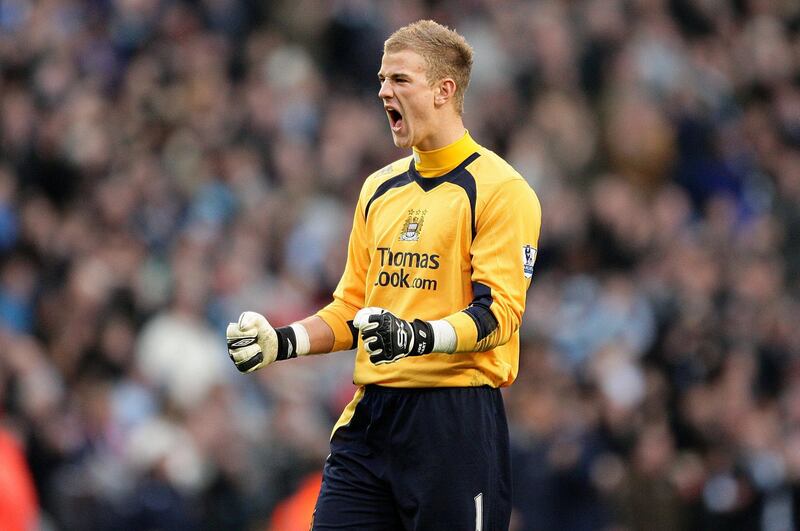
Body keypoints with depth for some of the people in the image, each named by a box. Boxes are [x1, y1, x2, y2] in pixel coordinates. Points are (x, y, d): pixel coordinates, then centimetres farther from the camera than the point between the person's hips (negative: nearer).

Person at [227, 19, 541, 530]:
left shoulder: (500, 189, -6)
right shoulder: (380, 188, 18)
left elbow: (497, 314, -14)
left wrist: (419, 336, -30)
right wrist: (282, 343, 8)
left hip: (454, 419, -6)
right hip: (370, 415, 6)